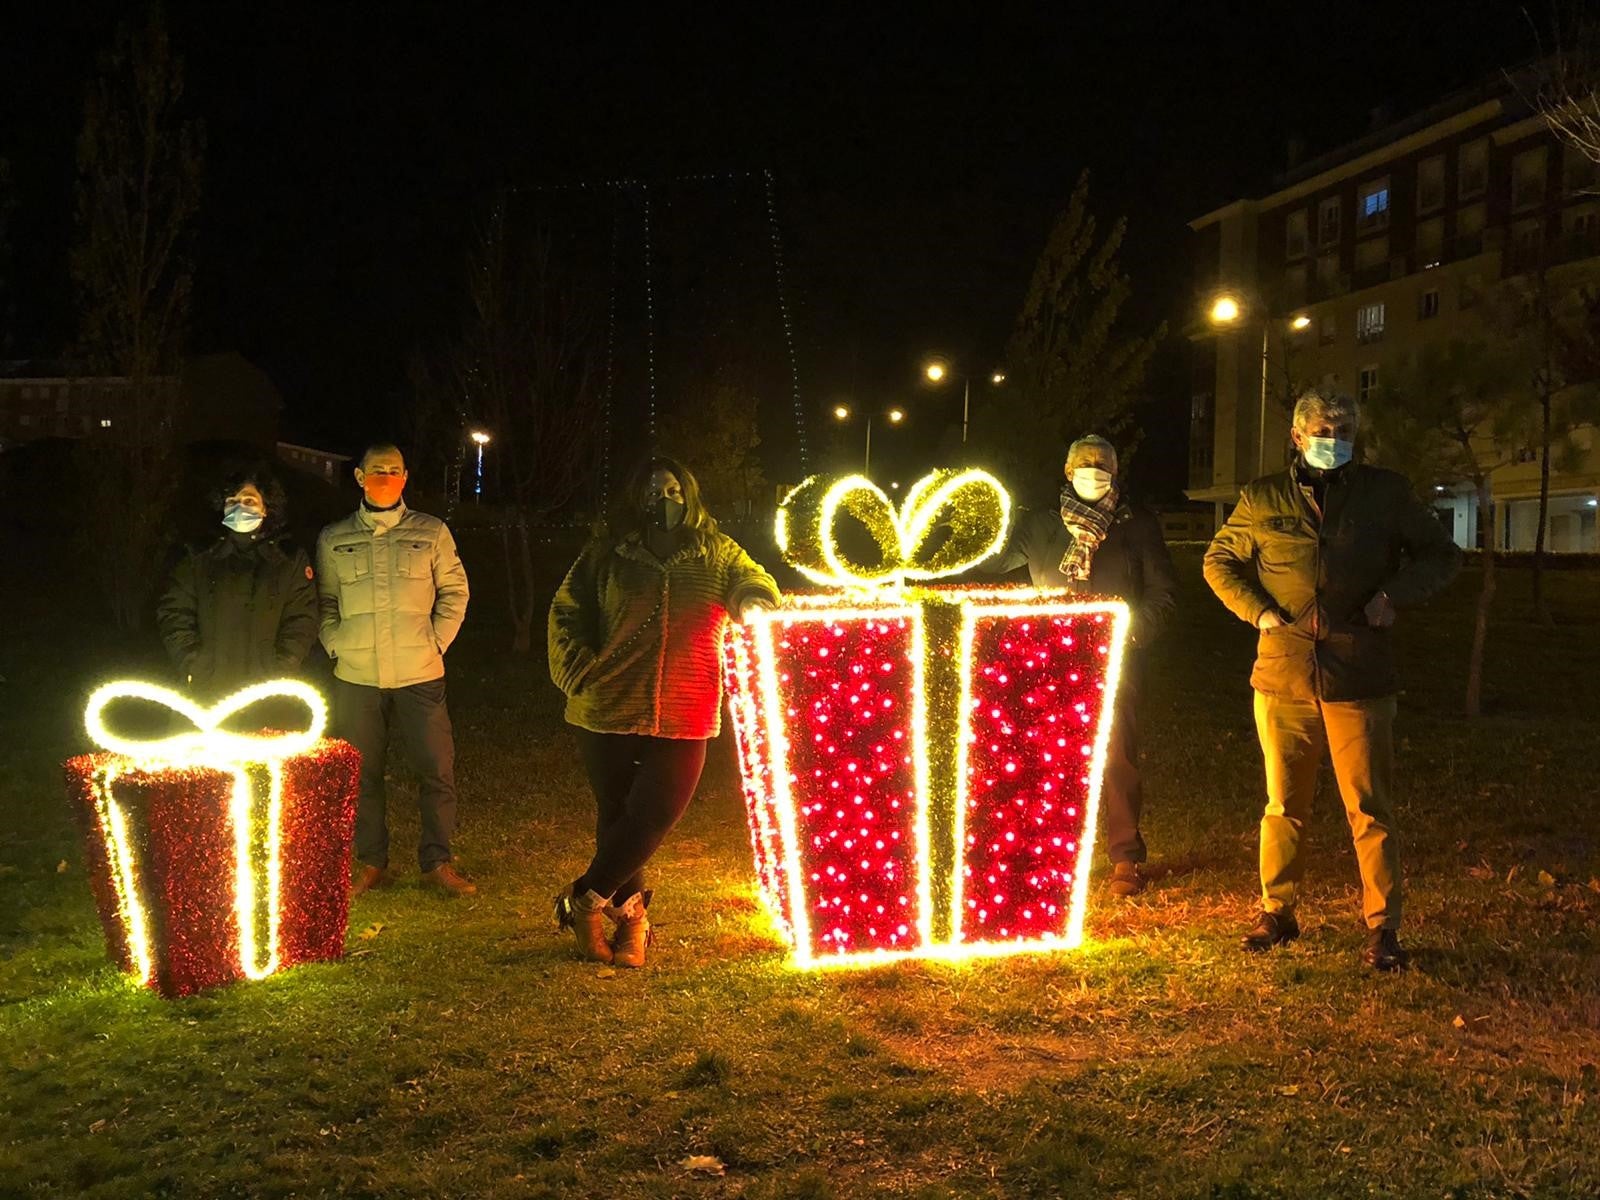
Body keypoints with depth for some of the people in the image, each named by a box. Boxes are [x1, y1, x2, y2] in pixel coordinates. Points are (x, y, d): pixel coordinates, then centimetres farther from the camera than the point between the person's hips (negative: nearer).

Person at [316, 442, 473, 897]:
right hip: (355, 677, 1)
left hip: (420, 674, -1)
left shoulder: (432, 532, 5)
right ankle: (372, 864, 20)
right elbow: (324, 601, 13)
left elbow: (454, 592, 7)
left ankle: (437, 863, 12)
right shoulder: (334, 539, 9)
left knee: (438, 770, -1)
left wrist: (435, 642, -3)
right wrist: (336, 646, 0)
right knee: (362, 773, 8)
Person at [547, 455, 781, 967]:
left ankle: (583, 901, 13)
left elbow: (753, 581, -1)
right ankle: (630, 918, 25)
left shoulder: (717, 554, 9)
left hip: (682, 717, 0)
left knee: (653, 817, -7)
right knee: (616, 816, 7)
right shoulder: (607, 554, 4)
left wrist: (754, 599, -25)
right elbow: (566, 613, 6)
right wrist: (581, 671, -8)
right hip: (609, 711, 0)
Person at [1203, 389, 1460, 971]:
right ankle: (1277, 912, 25)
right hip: (1282, 677, 1)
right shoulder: (1263, 498, 7)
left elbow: (1442, 555, 13)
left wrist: (1394, 594, -5)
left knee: (1370, 810, 1)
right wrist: (1258, 610, 1)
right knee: (1283, 805, 11)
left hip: (1359, 681, -1)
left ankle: (1382, 928, 11)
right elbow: (1219, 561, 18)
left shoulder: (1386, 493, 5)